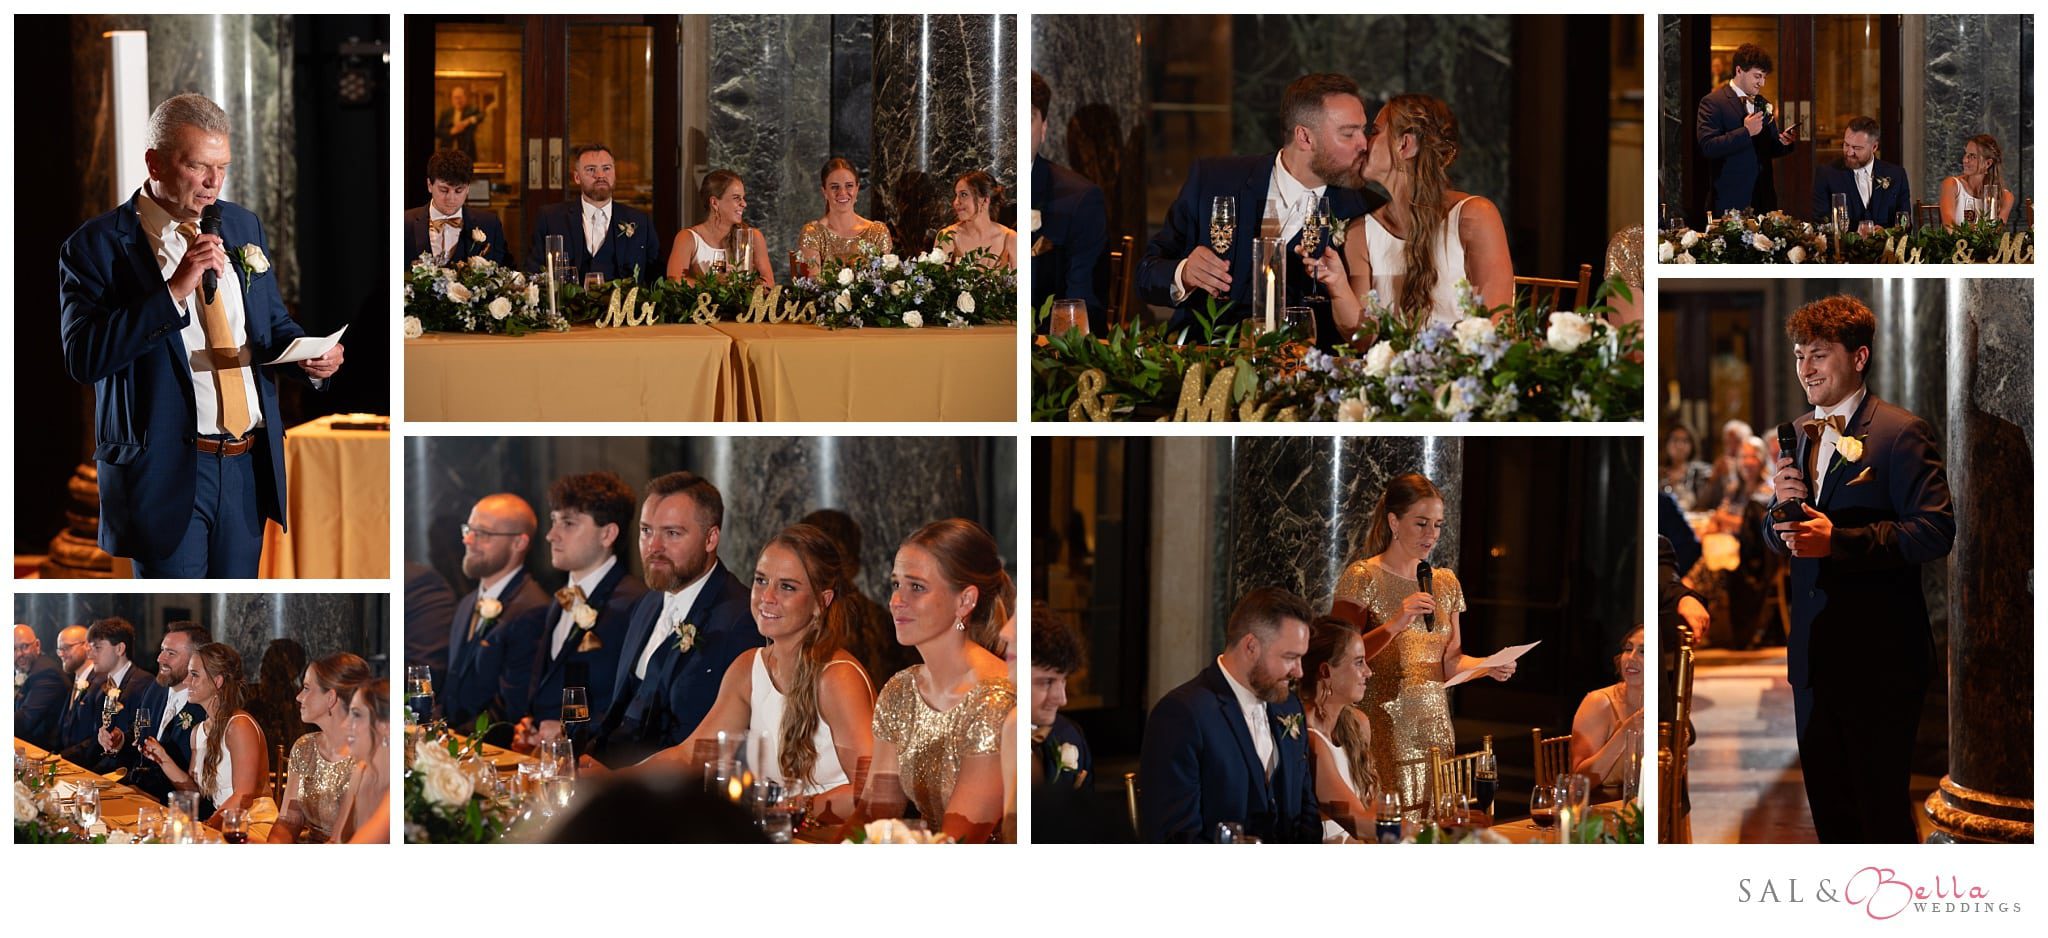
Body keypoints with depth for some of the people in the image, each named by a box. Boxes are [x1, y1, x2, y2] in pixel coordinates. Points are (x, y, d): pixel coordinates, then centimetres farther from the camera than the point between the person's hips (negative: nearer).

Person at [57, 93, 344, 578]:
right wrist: (174, 292, -24)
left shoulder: (242, 225, 12)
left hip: (248, 465, 6)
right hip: (165, 468, -6)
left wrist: (310, 357, -2)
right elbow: (82, 358, -18)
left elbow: (275, 323, 22)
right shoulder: (95, 246, -7)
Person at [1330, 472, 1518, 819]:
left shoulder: (1445, 583, 13)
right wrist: (1393, 624, -23)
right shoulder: (1362, 578, -6)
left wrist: (1487, 666, -1)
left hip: (1433, 726, 6)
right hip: (1383, 728, -6)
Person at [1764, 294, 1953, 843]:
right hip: (1814, 654, 7)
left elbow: (1937, 530, -19)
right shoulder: (1799, 434, 13)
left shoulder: (1901, 433, -10)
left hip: (1878, 657, -7)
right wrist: (1782, 504, -5)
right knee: (1826, 802, 14)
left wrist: (1839, 540, -26)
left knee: (1881, 808, 0)